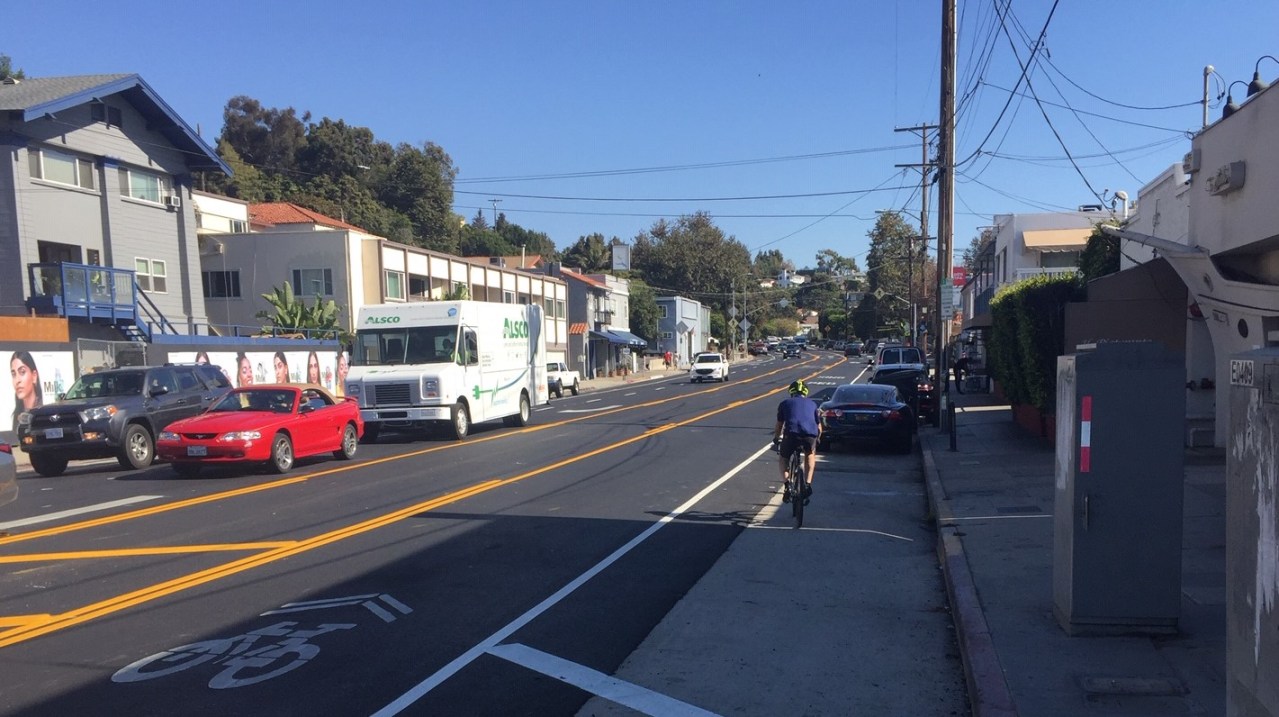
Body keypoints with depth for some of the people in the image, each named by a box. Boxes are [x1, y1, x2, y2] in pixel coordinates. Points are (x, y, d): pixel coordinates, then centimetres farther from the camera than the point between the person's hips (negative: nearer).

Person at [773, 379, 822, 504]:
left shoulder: (785, 403, 24)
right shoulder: (812, 404, 28)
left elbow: (779, 426, 26)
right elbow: (819, 428, 29)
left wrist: (776, 439, 43)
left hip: (791, 434, -1)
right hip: (810, 435, 1)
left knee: (783, 458, 26)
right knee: (810, 455, 33)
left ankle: (787, 483, 6)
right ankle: (808, 484, 20)